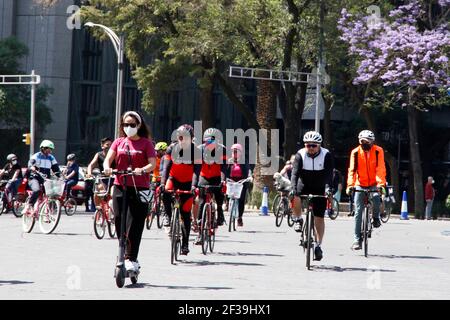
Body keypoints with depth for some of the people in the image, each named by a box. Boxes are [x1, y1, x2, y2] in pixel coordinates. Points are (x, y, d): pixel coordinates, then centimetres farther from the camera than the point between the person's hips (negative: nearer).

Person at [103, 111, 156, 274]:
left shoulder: (145, 143, 3)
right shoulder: (119, 142, 13)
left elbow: (152, 163, -7)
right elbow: (108, 158, 4)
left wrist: (142, 170, -28)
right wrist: (107, 167, -19)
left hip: (139, 188, -4)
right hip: (120, 187, 4)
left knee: (134, 224, -8)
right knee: (119, 221, 3)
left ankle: (131, 258, -7)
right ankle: (123, 255, 16)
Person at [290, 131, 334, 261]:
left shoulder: (326, 155, -16)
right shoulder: (300, 155, -15)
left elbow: (329, 173, -26)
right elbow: (295, 173, -24)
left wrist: (328, 187, -44)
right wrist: (293, 188, -41)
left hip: (320, 189, 0)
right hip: (304, 186, 0)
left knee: (319, 217, -3)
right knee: (295, 198, -33)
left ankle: (318, 246, 8)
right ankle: (298, 220, -7)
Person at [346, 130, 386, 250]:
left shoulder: (378, 151, -11)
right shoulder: (355, 152, -9)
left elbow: (381, 169, -19)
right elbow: (352, 169, -17)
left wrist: (381, 184, -33)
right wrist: (350, 185, -30)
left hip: (374, 184, -1)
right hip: (360, 185, 1)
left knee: (376, 198, -31)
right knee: (358, 212, -5)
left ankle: (376, 218, 0)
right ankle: (357, 239, 1)